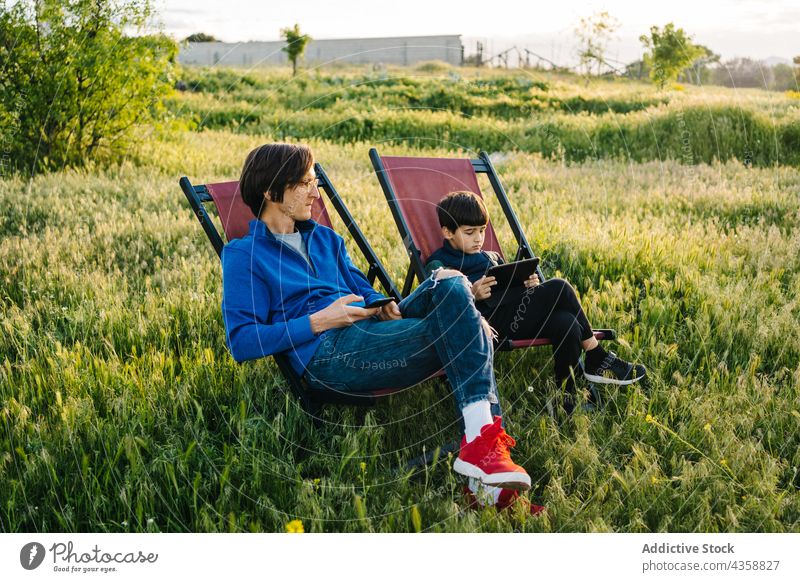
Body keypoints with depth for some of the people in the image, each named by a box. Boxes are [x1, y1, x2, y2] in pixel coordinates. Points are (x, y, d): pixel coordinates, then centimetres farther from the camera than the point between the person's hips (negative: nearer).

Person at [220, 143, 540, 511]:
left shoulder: (325, 239, 28)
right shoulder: (243, 254, 6)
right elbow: (241, 342, -6)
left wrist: (387, 309, 2)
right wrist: (319, 321, -12)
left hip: (371, 335, 7)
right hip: (329, 352, -7)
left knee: (448, 283, -21)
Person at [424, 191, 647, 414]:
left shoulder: (491, 258, 27)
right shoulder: (438, 266, 3)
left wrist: (528, 285, 5)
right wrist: (472, 295, -26)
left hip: (511, 316, 8)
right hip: (492, 323, -8)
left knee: (566, 324, -25)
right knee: (559, 288, -20)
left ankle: (566, 396, -17)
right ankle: (597, 359, -9)